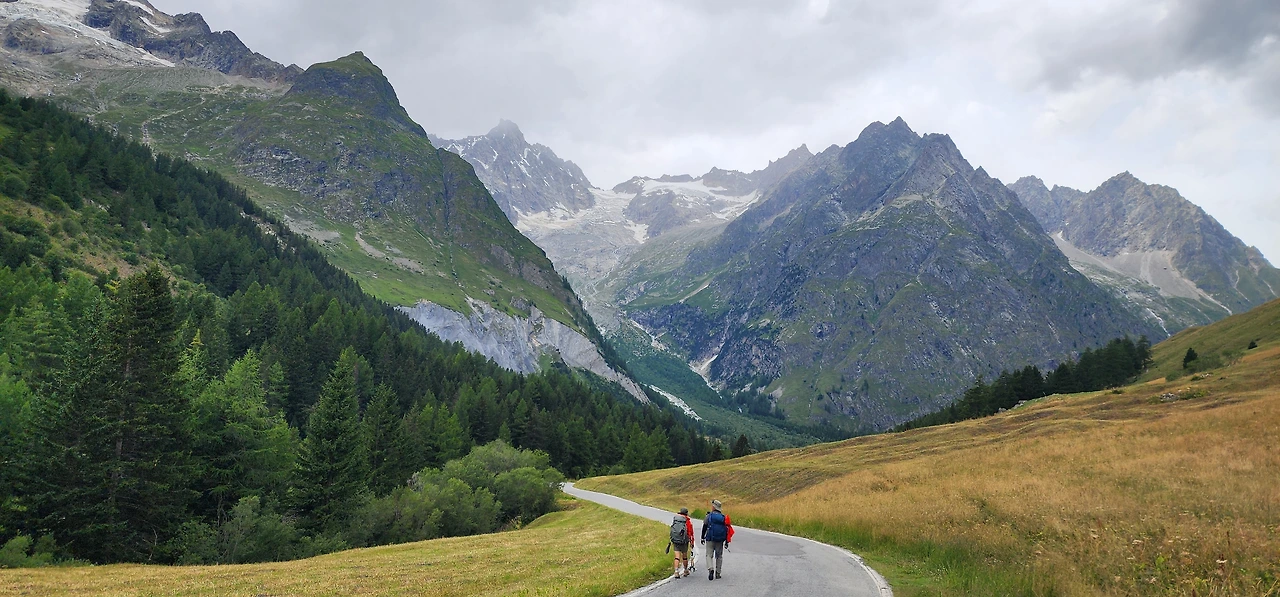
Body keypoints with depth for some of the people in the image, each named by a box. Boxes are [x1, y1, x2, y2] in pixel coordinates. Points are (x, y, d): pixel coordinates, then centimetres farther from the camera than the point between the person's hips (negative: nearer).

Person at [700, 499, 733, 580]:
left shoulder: (709, 516, -4)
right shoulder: (723, 517, 5)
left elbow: (704, 527, -1)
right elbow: (727, 529, 6)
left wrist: (702, 538, 9)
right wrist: (727, 541, 11)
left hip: (710, 539, -3)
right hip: (720, 540, 3)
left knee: (709, 555, 1)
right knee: (719, 556, 13)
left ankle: (710, 569, -22)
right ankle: (718, 573, 11)